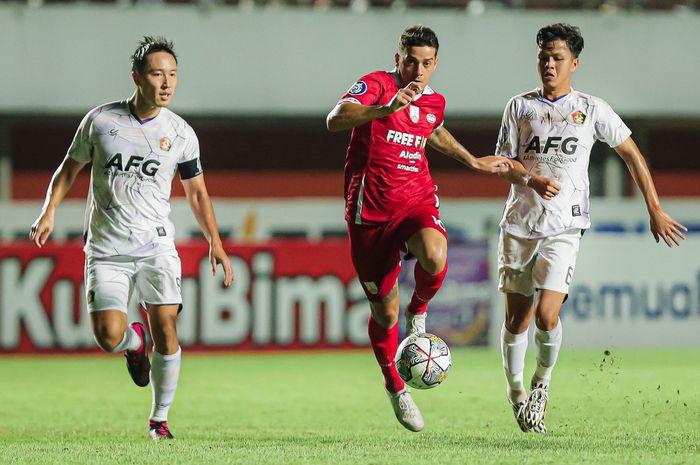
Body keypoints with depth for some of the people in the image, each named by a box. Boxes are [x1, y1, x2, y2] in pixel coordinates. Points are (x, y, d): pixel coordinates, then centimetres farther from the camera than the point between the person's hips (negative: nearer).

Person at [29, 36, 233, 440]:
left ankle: (160, 418, 4)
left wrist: (216, 244, 5)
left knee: (165, 328, -12)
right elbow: (70, 168, 10)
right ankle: (135, 342, 26)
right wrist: (50, 212, -4)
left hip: (156, 244, 1)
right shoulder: (100, 120, -2)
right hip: (106, 249, -1)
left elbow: (197, 192, 12)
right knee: (109, 338, -12)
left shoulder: (181, 134, 2)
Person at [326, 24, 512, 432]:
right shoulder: (376, 85, -10)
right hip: (371, 210, -3)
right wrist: (386, 108, -41)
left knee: (435, 257, -33)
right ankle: (395, 387, 29)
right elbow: (335, 121, -28)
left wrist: (474, 162, 35)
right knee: (384, 313, 4)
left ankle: (418, 311, -1)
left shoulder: (434, 103, 9)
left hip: (417, 200, 3)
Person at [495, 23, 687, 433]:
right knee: (516, 319, 3)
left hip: (563, 229, -2)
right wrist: (534, 180, -17)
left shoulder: (592, 110, 3)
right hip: (519, 225, 2)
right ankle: (516, 394, 23)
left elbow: (633, 155, 10)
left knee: (547, 315, -17)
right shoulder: (521, 106, 7)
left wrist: (655, 210, 7)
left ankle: (543, 381, 9)